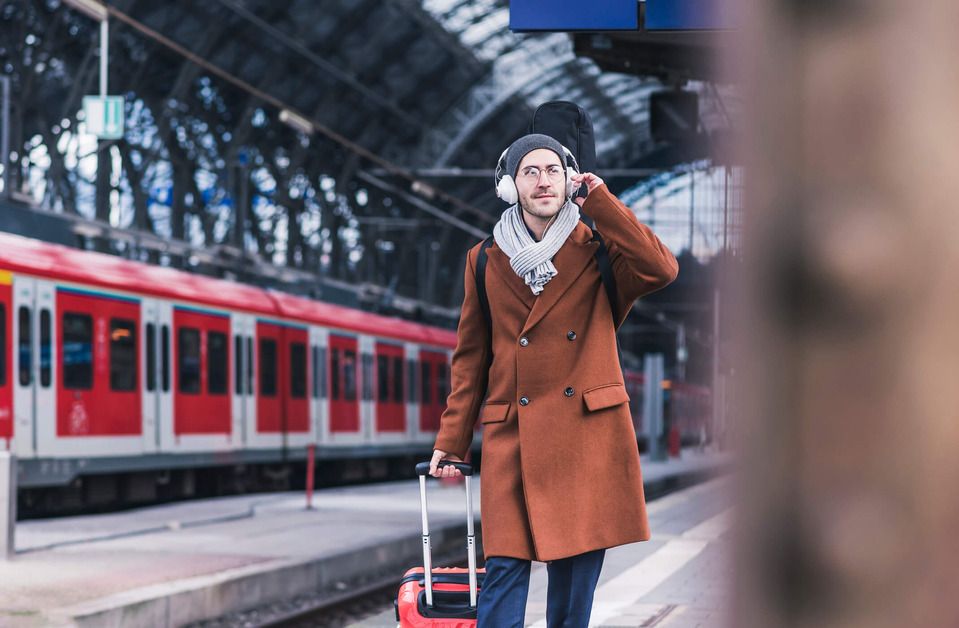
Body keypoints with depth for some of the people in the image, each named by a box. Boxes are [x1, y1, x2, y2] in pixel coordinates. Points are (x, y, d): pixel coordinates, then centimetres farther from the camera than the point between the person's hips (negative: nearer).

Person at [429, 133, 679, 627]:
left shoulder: (598, 251, 6)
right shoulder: (485, 261, 9)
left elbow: (662, 269, -14)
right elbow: (470, 358, 13)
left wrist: (600, 202, -9)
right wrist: (450, 444, 7)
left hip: (588, 436, 0)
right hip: (513, 438, 0)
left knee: (576, 577, 1)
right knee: (505, 567, -9)